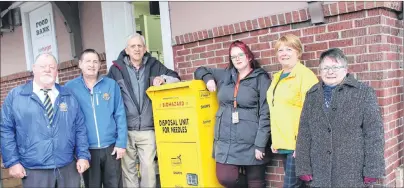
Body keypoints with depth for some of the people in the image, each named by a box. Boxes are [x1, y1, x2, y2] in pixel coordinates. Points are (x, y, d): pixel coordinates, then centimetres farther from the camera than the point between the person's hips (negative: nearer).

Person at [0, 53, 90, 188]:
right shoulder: (15, 95, 2)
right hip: (34, 172, -2)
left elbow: (80, 128, 7)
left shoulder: (68, 96, 9)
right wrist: (13, 161, -6)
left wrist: (83, 156, -2)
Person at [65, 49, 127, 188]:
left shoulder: (111, 84, 0)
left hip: (111, 146, 1)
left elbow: (120, 115, 1)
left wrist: (121, 143, -4)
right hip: (86, 149, 0)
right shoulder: (70, 88, -1)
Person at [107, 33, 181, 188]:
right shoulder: (116, 68, 2)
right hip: (125, 130, 0)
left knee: (148, 167, 4)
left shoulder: (154, 65, 6)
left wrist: (163, 79, -10)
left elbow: (176, 78, 12)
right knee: (128, 168, 8)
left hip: (148, 129, 1)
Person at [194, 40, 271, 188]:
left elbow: (265, 115, -6)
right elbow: (200, 71, 27)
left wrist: (260, 144, -12)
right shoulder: (224, 75, 11)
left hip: (251, 142, -3)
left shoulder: (261, 78, -1)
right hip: (226, 141, 4)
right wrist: (208, 78, 4)